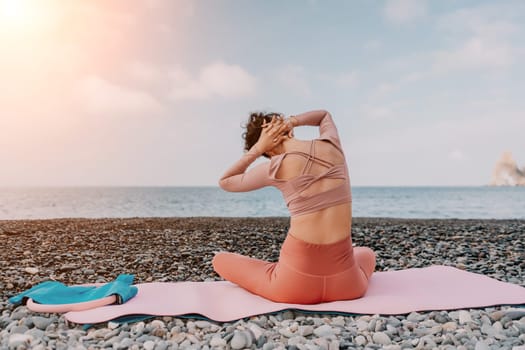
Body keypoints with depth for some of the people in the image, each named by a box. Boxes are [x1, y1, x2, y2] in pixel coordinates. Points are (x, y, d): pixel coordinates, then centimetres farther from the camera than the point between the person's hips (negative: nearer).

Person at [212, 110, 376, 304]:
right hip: (345, 283, 4)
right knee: (366, 254, 43)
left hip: (297, 285, -3)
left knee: (220, 259, 21)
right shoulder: (331, 145, 5)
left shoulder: (276, 167, -6)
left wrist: (257, 148, 6)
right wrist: (292, 121, 13)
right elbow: (324, 115, 31)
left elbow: (224, 182, 13)